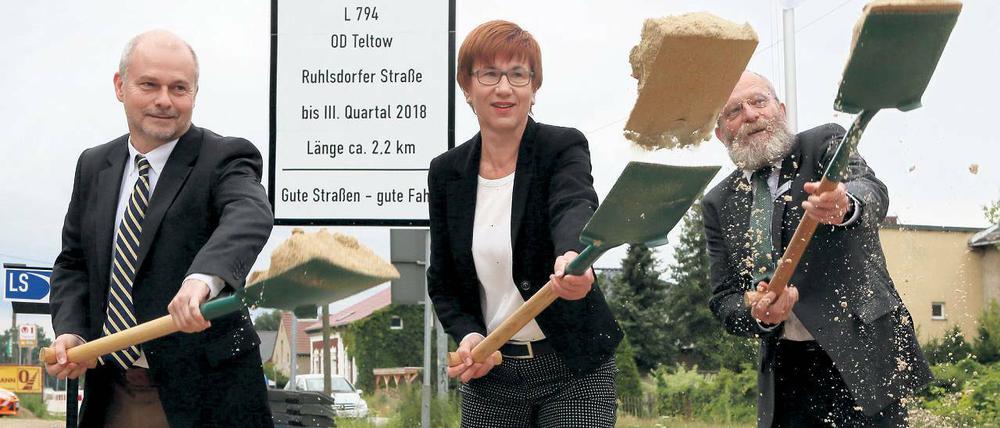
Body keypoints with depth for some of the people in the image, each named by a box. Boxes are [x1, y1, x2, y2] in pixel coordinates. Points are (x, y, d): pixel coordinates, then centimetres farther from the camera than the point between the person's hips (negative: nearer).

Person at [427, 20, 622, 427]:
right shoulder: (446, 172, 2)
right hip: (489, 371, 3)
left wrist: (575, 257, -51)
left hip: (574, 368, -3)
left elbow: (575, 208, -29)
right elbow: (442, 281, 7)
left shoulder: (563, 148, -8)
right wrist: (466, 335, -11)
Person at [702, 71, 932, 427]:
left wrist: (846, 205, -43)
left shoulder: (825, 143, 1)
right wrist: (759, 316, -16)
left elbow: (872, 191, -19)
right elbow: (725, 299, 7)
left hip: (862, 353, -3)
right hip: (785, 370, 3)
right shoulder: (718, 205, 10)